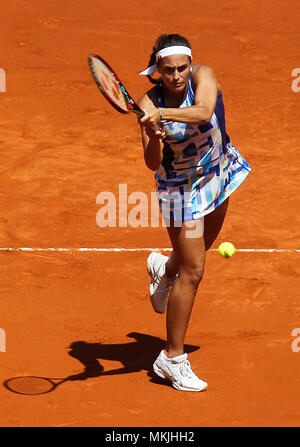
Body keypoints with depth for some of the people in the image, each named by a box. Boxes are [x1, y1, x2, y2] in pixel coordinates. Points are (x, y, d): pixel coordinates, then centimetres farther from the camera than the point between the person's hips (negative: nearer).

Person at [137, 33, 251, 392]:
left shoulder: (203, 76, -19)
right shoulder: (148, 103, -20)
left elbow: (203, 112, -40)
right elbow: (152, 163, -21)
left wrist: (161, 114, -51)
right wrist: (154, 141, -41)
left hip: (219, 171, 4)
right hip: (182, 187, -4)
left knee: (199, 250, 26)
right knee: (193, 271, -7)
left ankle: (164, 269, 62)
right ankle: (172, 359, 3)